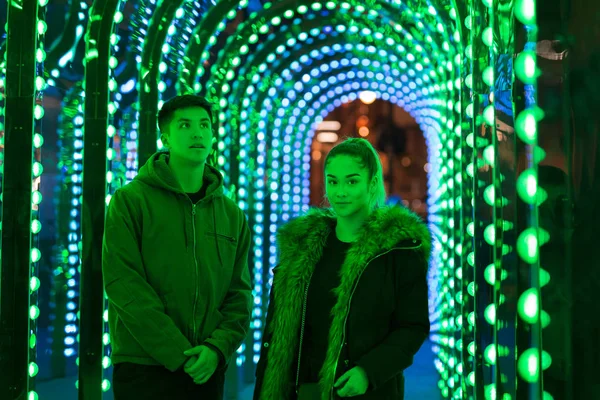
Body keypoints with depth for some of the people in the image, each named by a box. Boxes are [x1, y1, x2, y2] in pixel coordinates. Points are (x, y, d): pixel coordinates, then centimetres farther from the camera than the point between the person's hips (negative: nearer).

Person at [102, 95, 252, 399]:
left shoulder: (232, 215, 10)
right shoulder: (130, 200, -3)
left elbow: (240, 292, 6)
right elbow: (123, 284, -12)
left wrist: (218, 346, -11)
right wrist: (178, 353, -16)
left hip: (208, 370, 4)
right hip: (144, 369, -3)